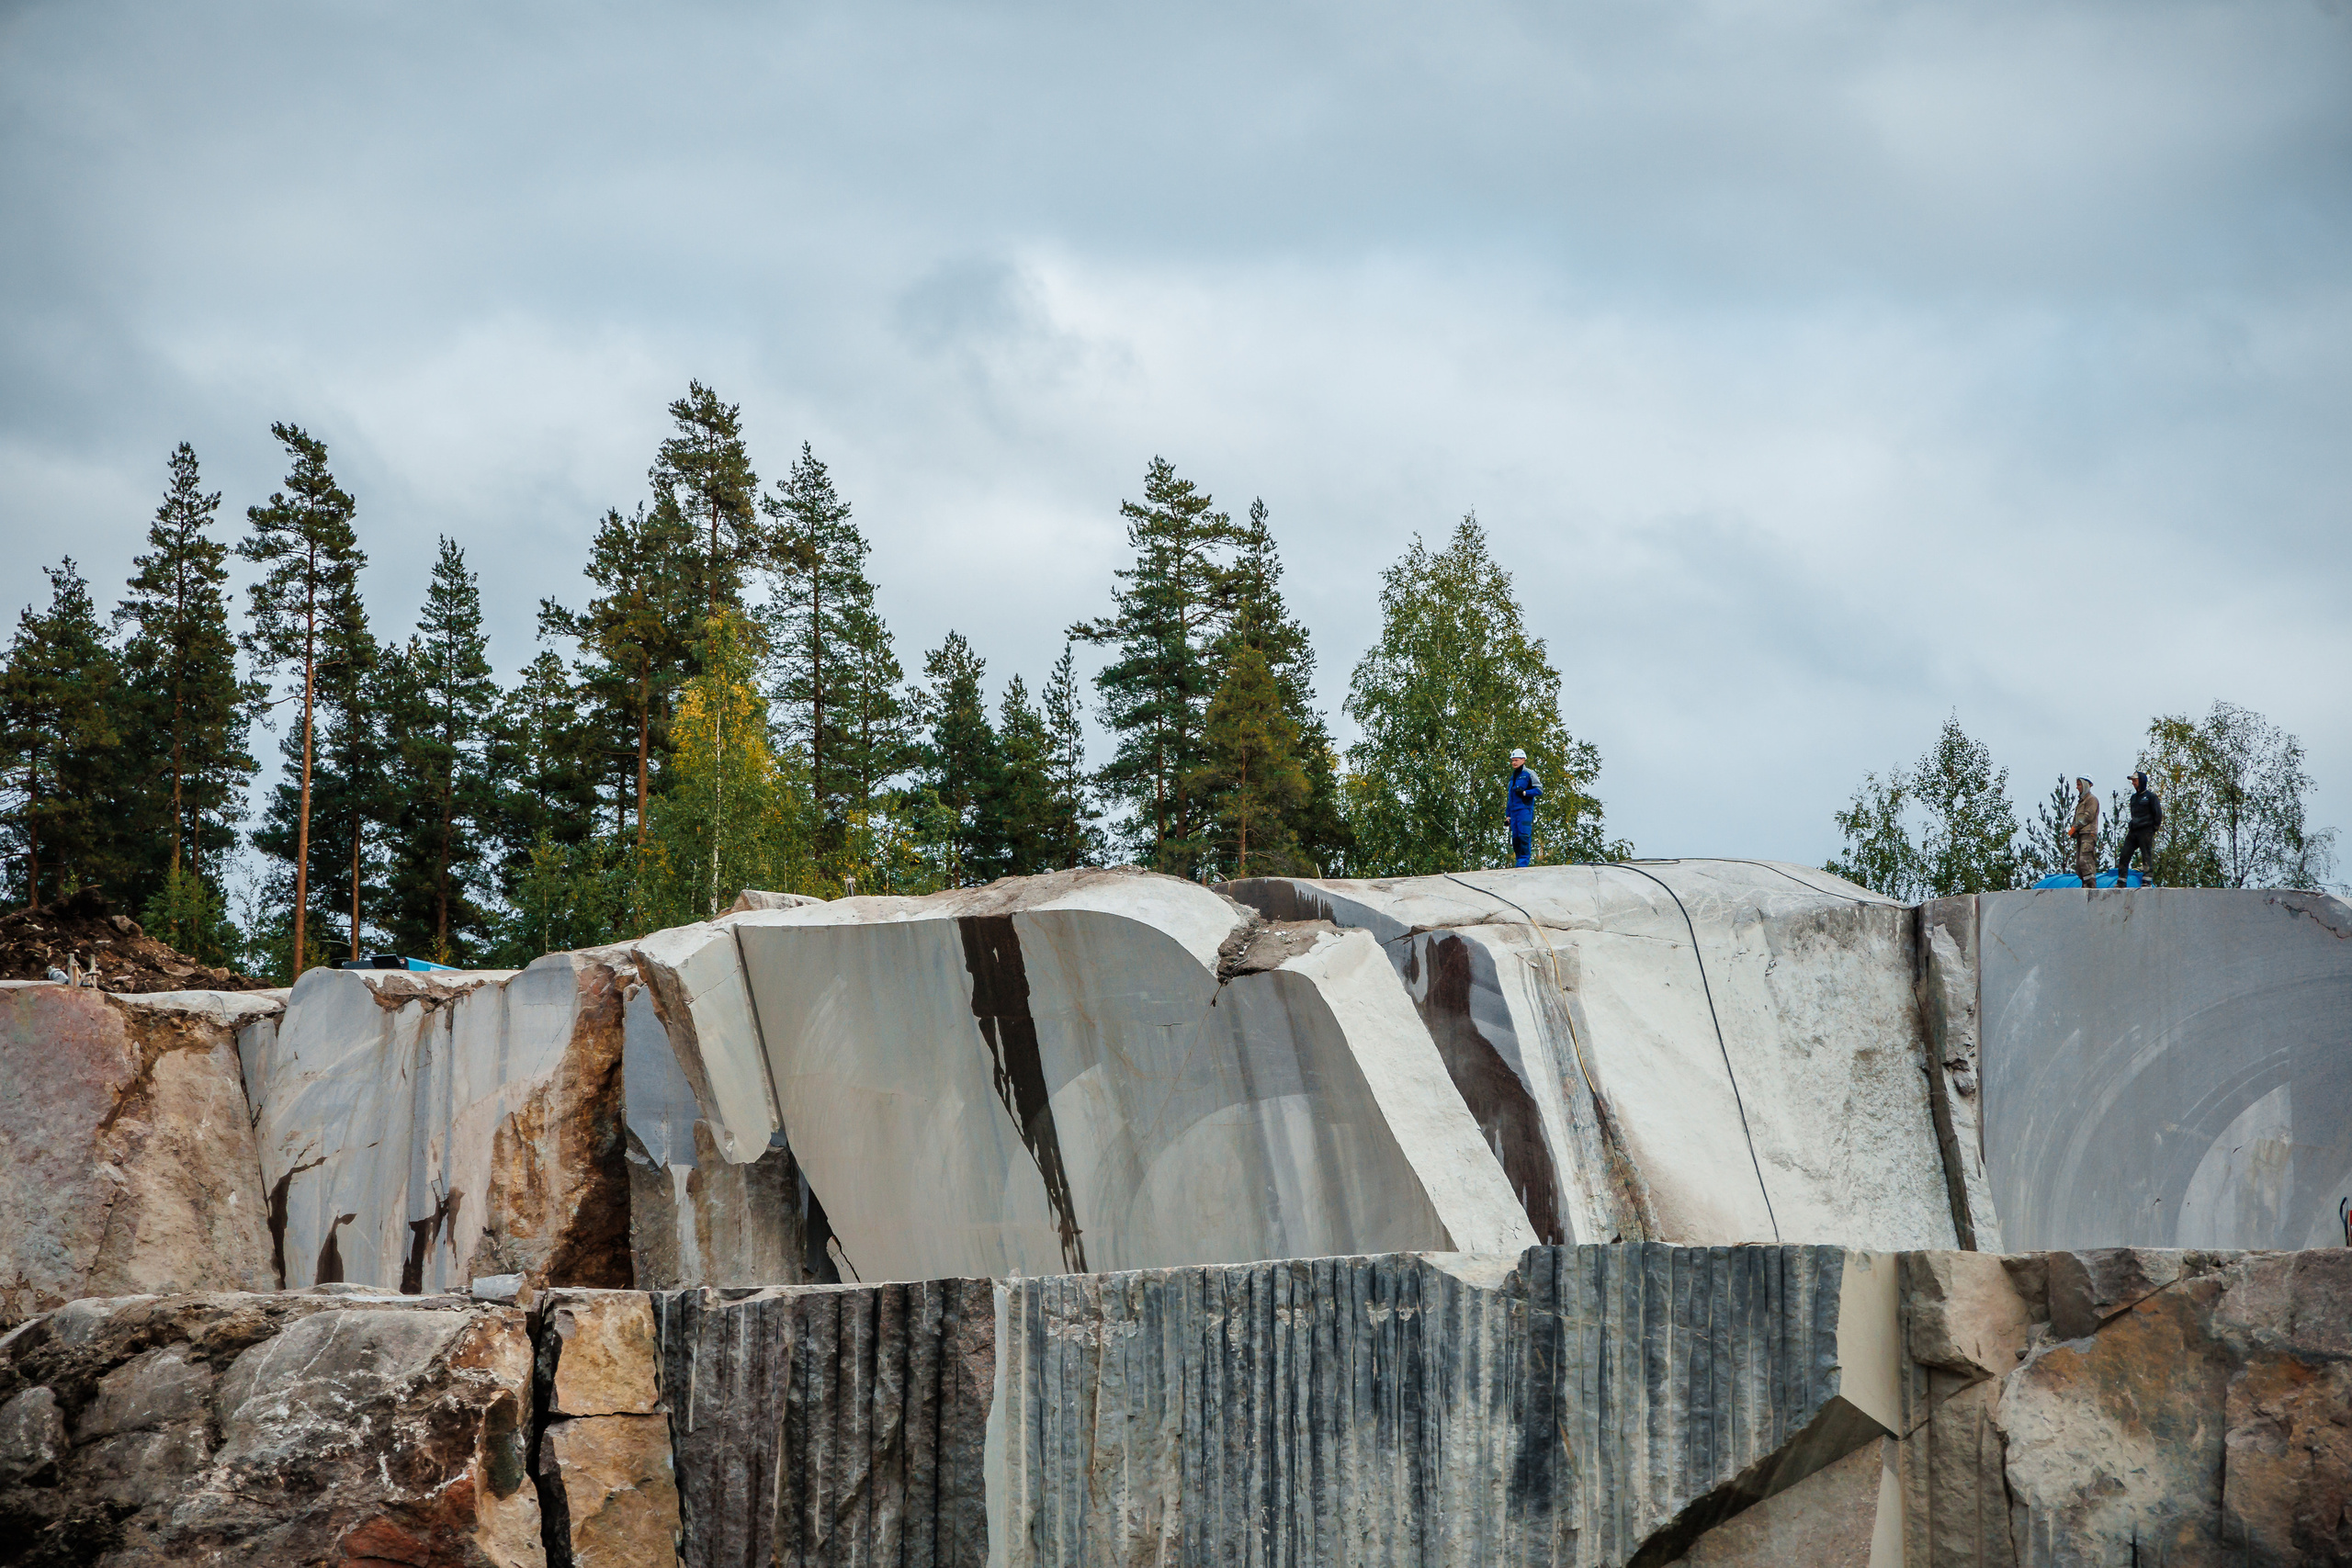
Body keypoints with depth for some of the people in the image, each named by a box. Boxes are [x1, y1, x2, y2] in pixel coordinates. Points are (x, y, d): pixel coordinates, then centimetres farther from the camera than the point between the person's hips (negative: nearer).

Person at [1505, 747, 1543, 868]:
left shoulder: (1528, 774, 0)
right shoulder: (1513, 776, 23)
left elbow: (1539, 790, -6)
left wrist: (1525, 792, -16)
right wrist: (1508, 814, 22)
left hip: (1525, 809, -7)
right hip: (1514, 811, 7)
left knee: (1524, 835, -14)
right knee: (1515, 837, 4)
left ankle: (1524, 860, -14)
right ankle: (1518, 859, 8)